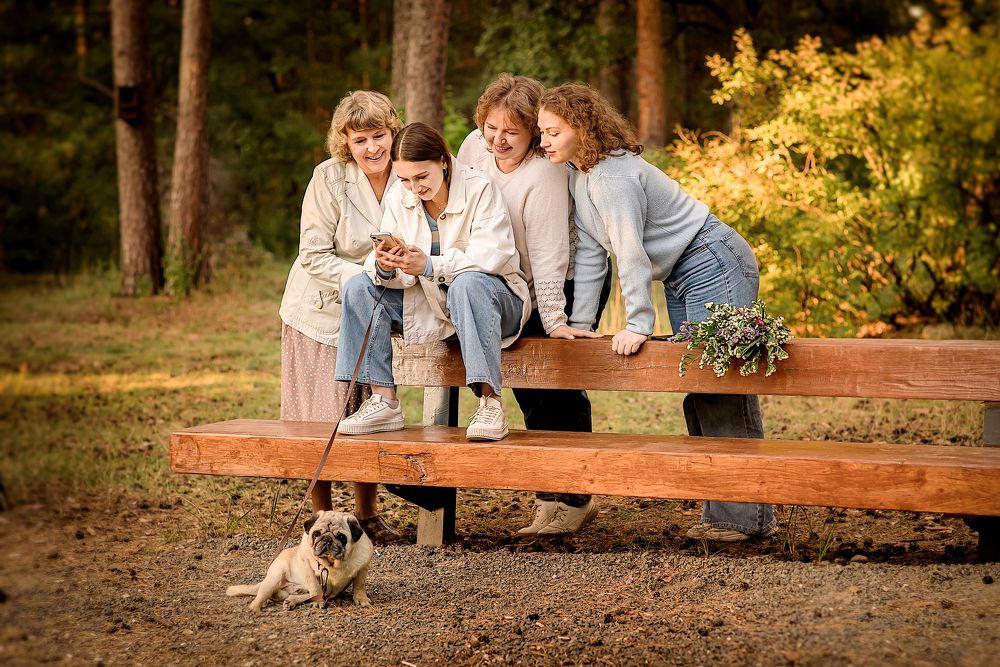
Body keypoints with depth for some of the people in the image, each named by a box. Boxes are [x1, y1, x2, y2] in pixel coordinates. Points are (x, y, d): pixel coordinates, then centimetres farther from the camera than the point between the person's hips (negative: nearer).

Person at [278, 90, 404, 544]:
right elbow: (314, 256, -17)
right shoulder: (330, 178, -18)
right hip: (321, 310, -3)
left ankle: (367, 515, 21)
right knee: (324, 416, 0)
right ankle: (322, 516, 16)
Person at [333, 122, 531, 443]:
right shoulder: (397, 197, 1)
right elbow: (399, 278, -5)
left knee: (468, 283, -39)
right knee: (358, 288, -11)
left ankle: (490, 401, -39)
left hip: (489, 295, -5)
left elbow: (492, 255, -27)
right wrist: (384, 267, -31)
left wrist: (430, 266, -36)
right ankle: (383, 401, -17)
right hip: (429, 303, 5)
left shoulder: (479, 189, -14)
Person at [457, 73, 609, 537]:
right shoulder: (475, 146, -8)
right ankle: (555, 493, 16)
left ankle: (569, 500, -2)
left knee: (558, 391, -9)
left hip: (567, 284, -7)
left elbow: (548, 255, -30)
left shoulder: (543, 173, -27)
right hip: (513, 285, 7)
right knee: (527, 387, 7)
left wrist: (555, 321, -33)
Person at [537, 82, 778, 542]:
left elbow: (631, 254, -26)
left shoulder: (613, 176, -22)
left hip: (713, 263, -10)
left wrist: (638, 324, -26)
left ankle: (748, 515, -9)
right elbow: (590, 253, 7)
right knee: (698, 387, 8)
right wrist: (578, 323, 4)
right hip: (679, 278, 10)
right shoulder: (576, 177, 6)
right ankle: (720, 511, 11)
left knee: (723, 381, -12)